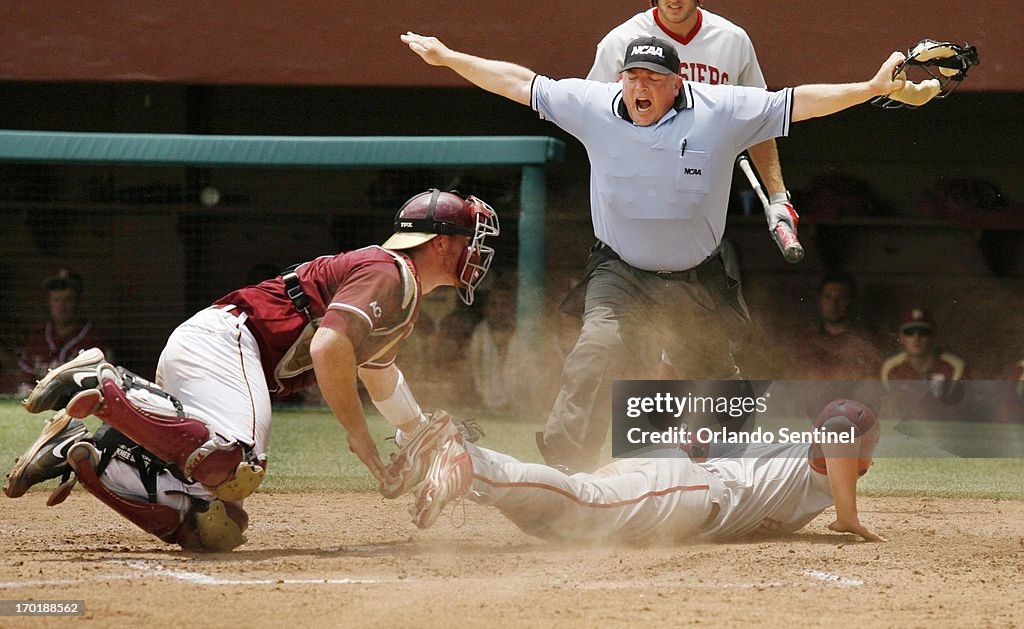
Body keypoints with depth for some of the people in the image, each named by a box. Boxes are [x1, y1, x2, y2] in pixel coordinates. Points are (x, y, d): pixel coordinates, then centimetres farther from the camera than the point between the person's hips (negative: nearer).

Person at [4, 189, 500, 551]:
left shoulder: (404, 293, 26)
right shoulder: (388, 273, -7)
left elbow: (377, 369, 47)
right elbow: (328, 347, -22)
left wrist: (419, 437, 53)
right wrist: (362, 444, -17)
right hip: (221, 340, -10)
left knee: (214, 530, -4)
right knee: (234, 466, -38)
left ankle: (81, 454, -2)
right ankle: (106, 386, -21)